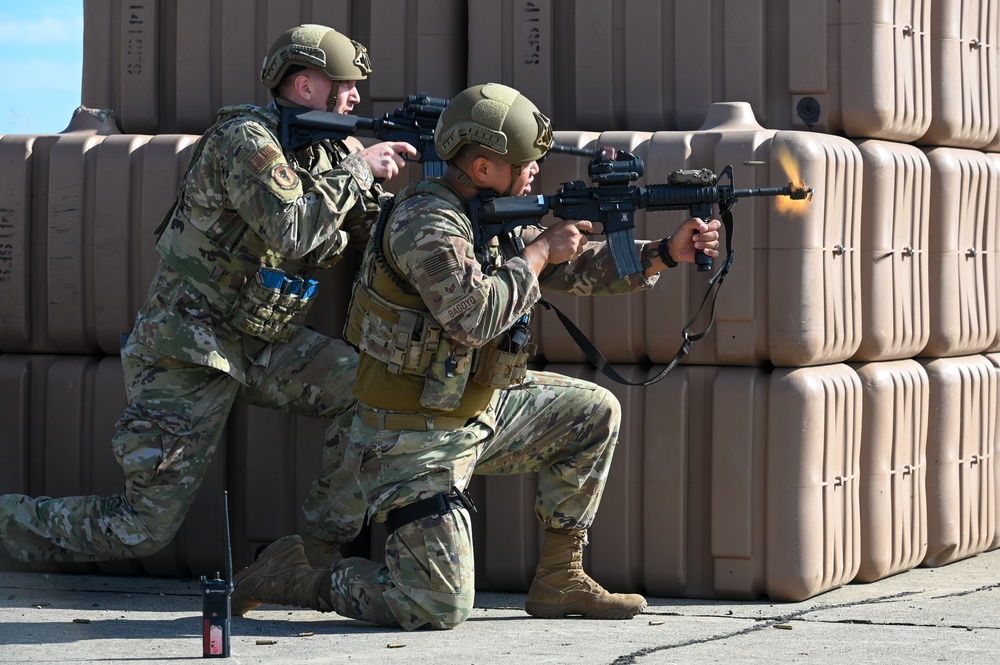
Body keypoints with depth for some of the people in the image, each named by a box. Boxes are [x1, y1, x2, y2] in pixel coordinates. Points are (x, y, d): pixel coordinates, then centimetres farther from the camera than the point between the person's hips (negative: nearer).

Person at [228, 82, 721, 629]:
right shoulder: (426, 222, -21)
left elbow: (580, 268, 13)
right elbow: (475, 316, -32)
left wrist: (667, 253, 2)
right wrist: (539, 252, -18)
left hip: (475, 415, 9)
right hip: (413, 438, -9)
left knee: (595, 413, 13)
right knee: (439, 610, -14)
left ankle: (559, 580, 19)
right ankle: (301, 575, 5)